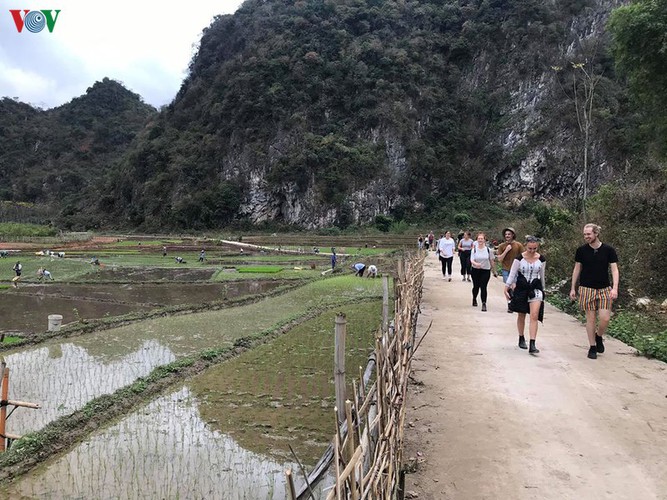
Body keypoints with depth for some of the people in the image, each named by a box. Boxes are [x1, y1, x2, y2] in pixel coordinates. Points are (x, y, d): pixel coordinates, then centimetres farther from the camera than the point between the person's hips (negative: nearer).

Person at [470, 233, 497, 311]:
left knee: (483, 287, -11)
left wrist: (494, 271, 10)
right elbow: (471, 260, -11)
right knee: (476, 286, 13)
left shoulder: (488, 249, -3)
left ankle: (484, 304, -11)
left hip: (486, 270, -1)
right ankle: (474, 299, 41)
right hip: (475, 270, 1)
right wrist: (476, 264, -34)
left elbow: (491, 261, 5)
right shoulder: (474, 249, -4)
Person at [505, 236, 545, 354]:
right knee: (521, 315, 12)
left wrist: (543, 289, 20)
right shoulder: (519, 258, -6)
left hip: (535, 288, 1)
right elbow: (512, 273, -4)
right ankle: (521, 338, 33)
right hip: (521, 288, 0)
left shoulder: (541, 259, 1)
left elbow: (542, 276, 13)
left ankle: (532, 345, -14)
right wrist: (507, 287, -9)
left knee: (534, 316, -12)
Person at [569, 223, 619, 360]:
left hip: (604, 289, 0)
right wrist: (573, 288, 7)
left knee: (605, 318, -7)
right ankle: (592, 347, 15)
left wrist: (615, 288, -16)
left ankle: (599, 336, 25)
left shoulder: (608, 250, -2)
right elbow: (577, 269, 8)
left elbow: (614, 270, -4)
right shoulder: (581, 250, 1)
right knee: (590, 318, 2)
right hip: (587, 288, 0)